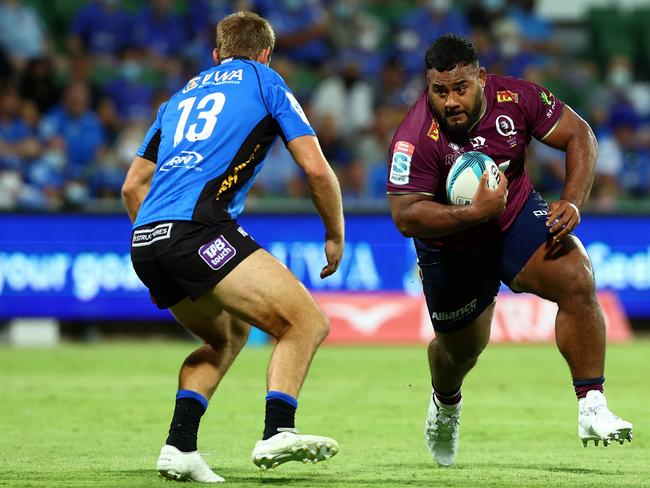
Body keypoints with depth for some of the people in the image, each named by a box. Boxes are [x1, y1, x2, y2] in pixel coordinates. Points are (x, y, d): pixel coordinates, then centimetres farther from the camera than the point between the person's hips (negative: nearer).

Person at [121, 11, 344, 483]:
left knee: (228, 335, 27)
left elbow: (133, 185, 29)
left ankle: (179, 446, 10)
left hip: (145, 239, 7)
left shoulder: (183, 94, 30)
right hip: (198, 227, -7)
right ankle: (278, 431, -27)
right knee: (307, 322, -6)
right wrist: (335, 236, 19)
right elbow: (316, 167, 6)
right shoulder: (264, 81, 15)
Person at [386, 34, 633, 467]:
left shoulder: (516, 98, -21)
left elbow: (578, 135, -8)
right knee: (462, 347, 15)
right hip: (452, 248, -2)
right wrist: (477, 212, -40)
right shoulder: (416, 139, -30)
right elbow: (406, 217, -31)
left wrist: (572, 203, -20)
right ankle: (445, 403, 55)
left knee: (576, 280, -25)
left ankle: (592, 409, -21)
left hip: (519, 219, 2)